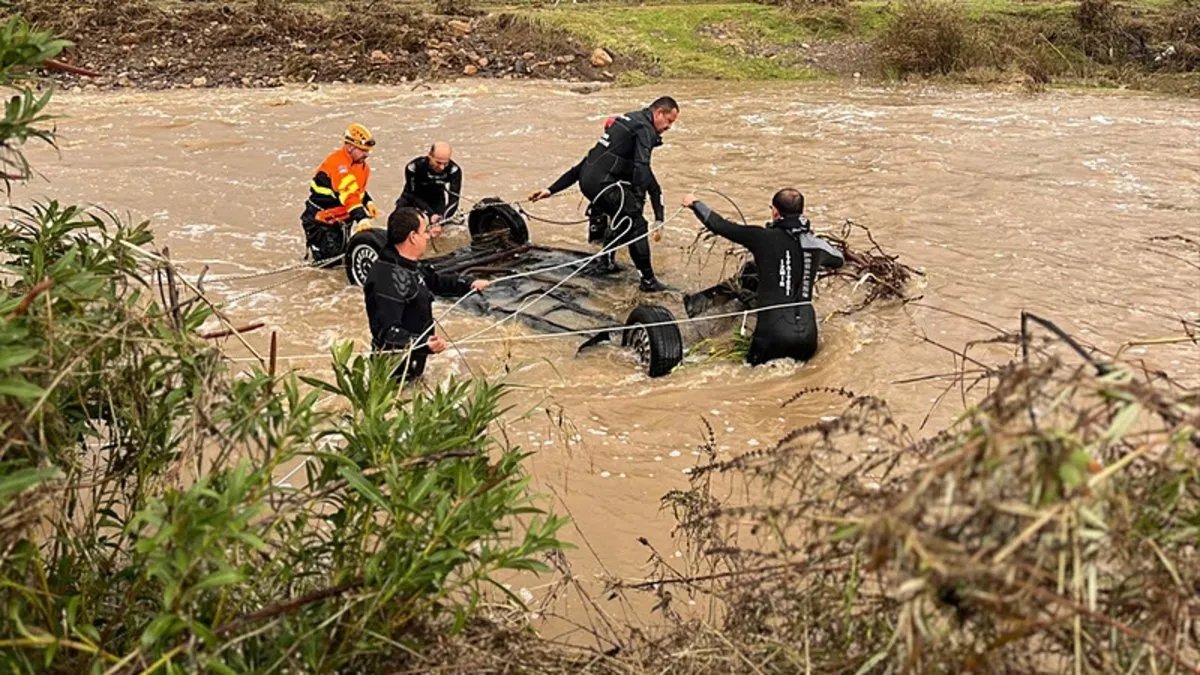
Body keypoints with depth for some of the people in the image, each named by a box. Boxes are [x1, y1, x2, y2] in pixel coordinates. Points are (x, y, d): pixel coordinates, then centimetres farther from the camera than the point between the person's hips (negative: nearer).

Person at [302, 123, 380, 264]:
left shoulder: (361, 165, 5)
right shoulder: (337, 163, -25)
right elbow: (347, 195, -36)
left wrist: (368, 203, -2)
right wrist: (362, 217, -44)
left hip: (341, 218, 9)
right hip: (321, 219, -9)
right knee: (329, 254, -14)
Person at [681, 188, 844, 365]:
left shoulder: (764, 238, -7)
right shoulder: (816, 245, 7)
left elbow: (720, 226, 0)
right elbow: (838, 260, 30)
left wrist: (694, 204, 17)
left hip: (774, 332, -4)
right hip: (808, 334, 4)